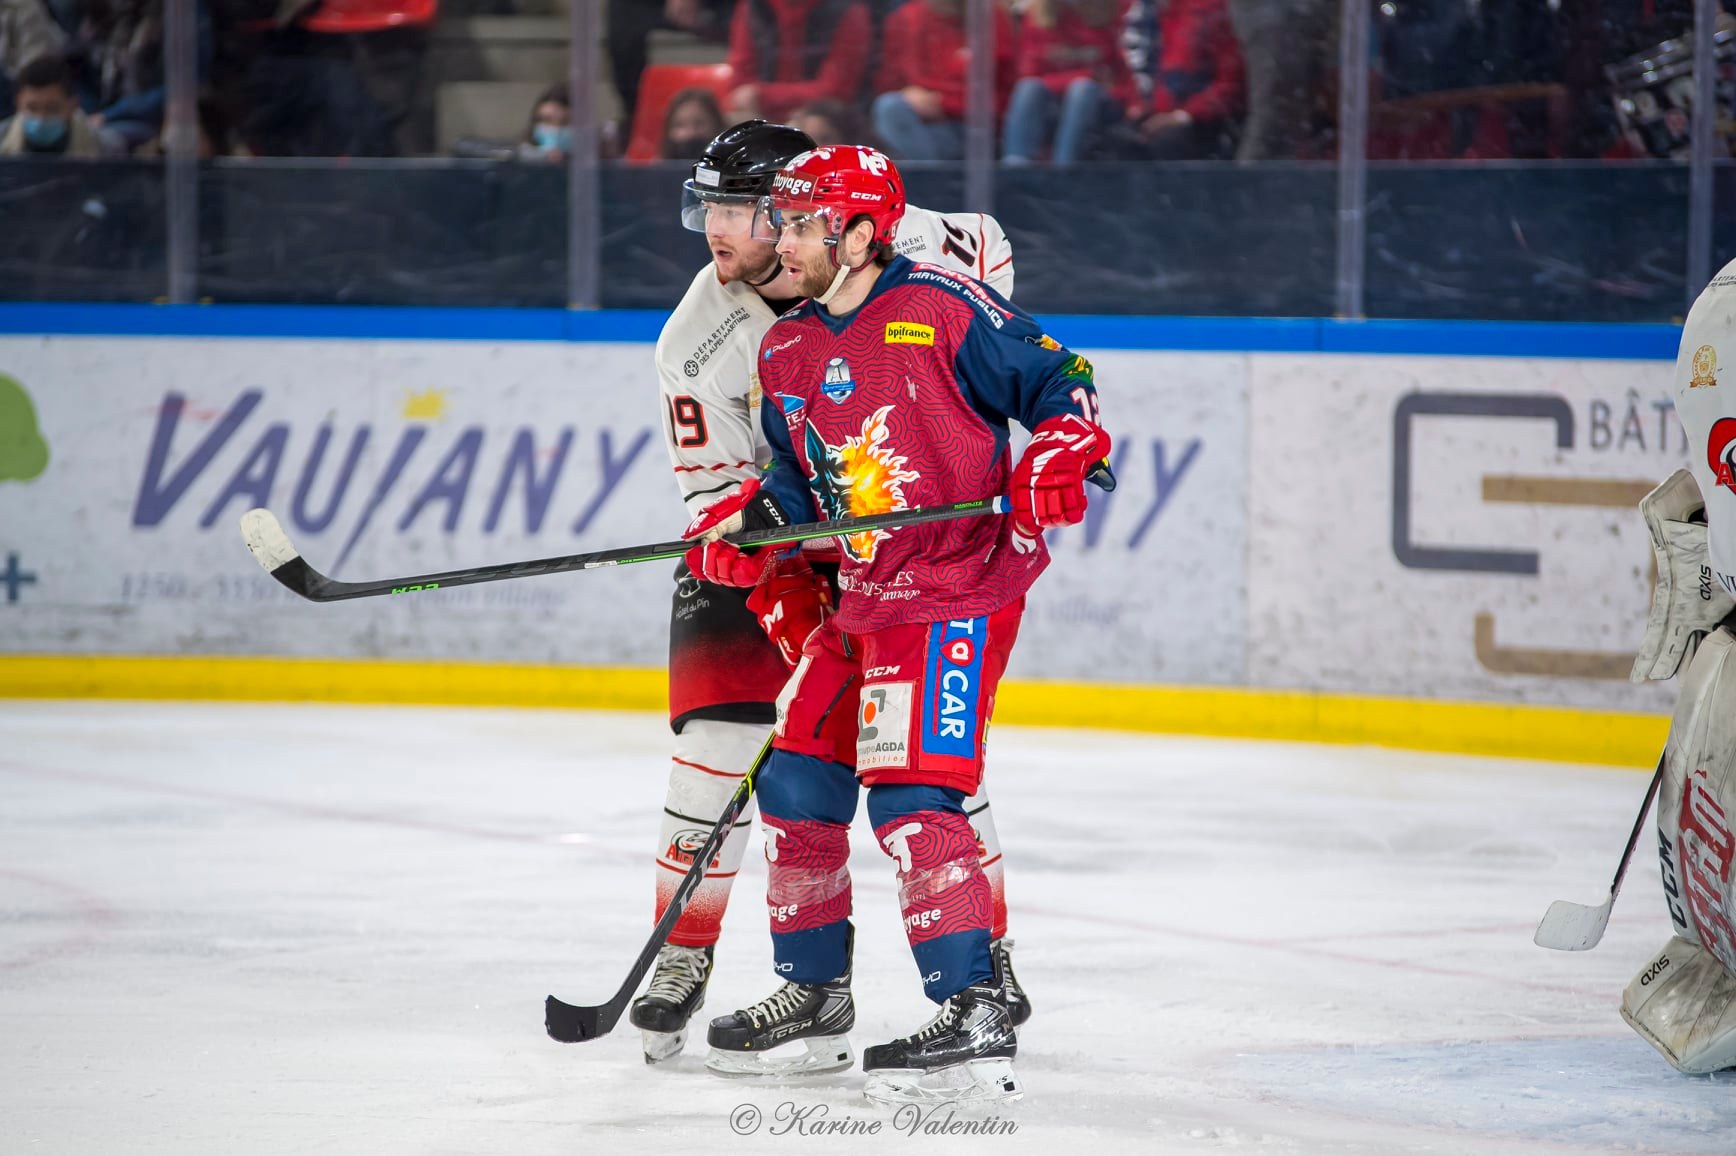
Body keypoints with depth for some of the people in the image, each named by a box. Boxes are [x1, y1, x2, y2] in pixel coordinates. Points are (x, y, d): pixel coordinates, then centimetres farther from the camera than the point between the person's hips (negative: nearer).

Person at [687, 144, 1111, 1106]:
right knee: (795, 782, 9)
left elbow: (1058, 381, -4)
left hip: (958, 592, -8)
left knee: (910, 793, -18)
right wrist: (749, 529, -1)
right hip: (858, 596, 8)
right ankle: (813, 997, 25)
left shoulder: (942, 308, -10)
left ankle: (974, 1017, -19)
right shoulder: (785, 352, 12)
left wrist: (1061, 453, -22)